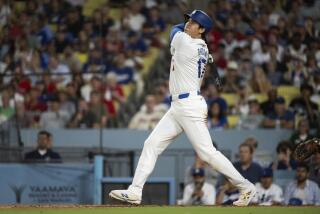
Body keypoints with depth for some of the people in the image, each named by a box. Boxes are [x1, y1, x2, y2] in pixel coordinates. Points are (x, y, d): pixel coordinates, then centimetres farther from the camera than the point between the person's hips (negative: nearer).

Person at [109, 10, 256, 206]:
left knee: (207, 152, -8)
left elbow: (175, 29, 7)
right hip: (178, 107, 10)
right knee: (152, 144, 5)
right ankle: (135, 191, 4)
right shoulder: (202, 48, 11)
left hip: (190, 107, -10)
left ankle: (246, 187, 2)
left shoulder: (184, 41, -14)